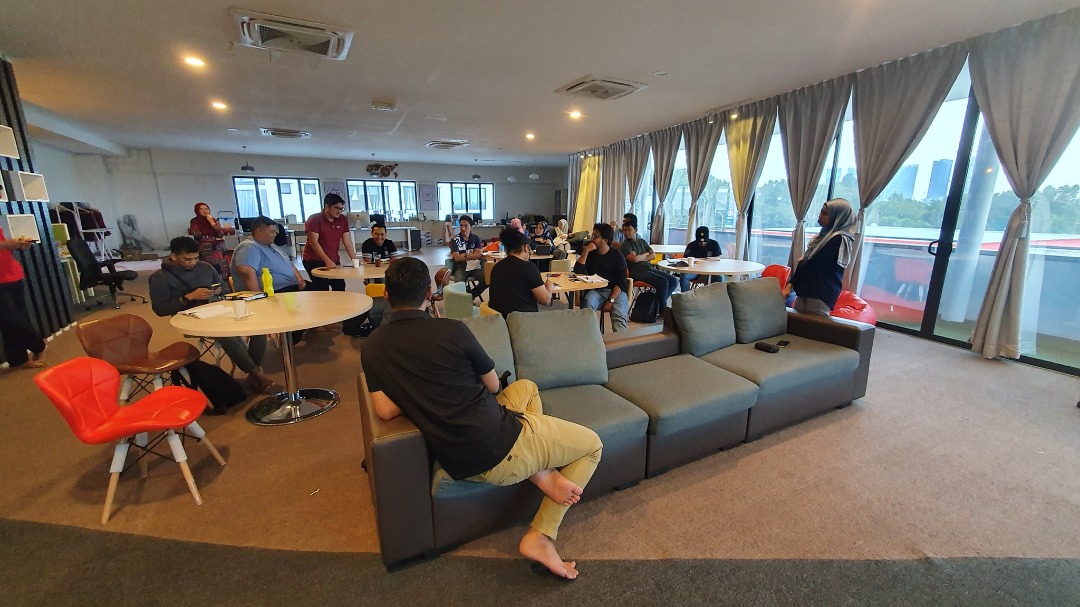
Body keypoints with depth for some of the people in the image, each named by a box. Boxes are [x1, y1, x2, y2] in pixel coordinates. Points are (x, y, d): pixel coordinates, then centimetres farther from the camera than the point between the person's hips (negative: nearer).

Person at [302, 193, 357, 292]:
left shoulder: (343, 220, 3)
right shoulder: (314, 219, -12)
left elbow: (347, 241, 1)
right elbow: (313, 242, -19)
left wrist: (354, 259, -11)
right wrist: (327, 261, -28)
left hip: (334, 261, 5)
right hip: (314, 261, -5)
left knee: (340, 287, 3)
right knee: (322, 290, -12)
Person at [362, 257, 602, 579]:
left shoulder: (372, 347, 0)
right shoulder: (451, 329, -12)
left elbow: (386, 410, -5)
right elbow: (493, 385, 1)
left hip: (460, 464, 6)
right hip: (503, 447, -6)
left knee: (526, 387, 29)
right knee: (593, 445, 17)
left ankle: (541, 472, 11)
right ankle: (540, 536, 11)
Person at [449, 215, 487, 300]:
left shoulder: (476, 238, 8)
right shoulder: (455, 240, -1)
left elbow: (479, 255, -3)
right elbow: (457, 258, -11)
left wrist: (465, 256, -10)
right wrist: (473, 255, -5)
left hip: (475, 266, 3)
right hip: (461, 267, -3)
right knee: (459, 284, -33)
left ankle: (470, 295, -2)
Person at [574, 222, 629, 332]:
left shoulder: (617, 256, 3)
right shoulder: (590, 254, 11)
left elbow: (621, 282, -6)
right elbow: (578, 271, -3)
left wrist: (611, 300, -19)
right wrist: (586, 250, -10)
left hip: (616, 291, -2)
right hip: (595, 290, 2)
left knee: (619, 317, -31)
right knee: (587, 305, -32)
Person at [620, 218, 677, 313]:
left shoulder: (642, 241, 18)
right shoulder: (625, 245, -3)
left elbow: (653, 255, 8)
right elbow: (634, 259, -18)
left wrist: (640, 258, -9)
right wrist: (646, 254, 1)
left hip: (650, 268, 8)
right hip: (638, 272, -8)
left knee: (674, 281, -5)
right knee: (663, 282, -25)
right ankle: (663, 309, -8)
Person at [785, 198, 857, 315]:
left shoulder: (839, 240, -14)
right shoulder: (826, 234, 13)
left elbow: (813, 265, -18)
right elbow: (808, 259, 10)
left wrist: (802, 262, 6)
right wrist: (790, 284, 0)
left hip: (822, 293, -8)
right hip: (807, 288, 8)